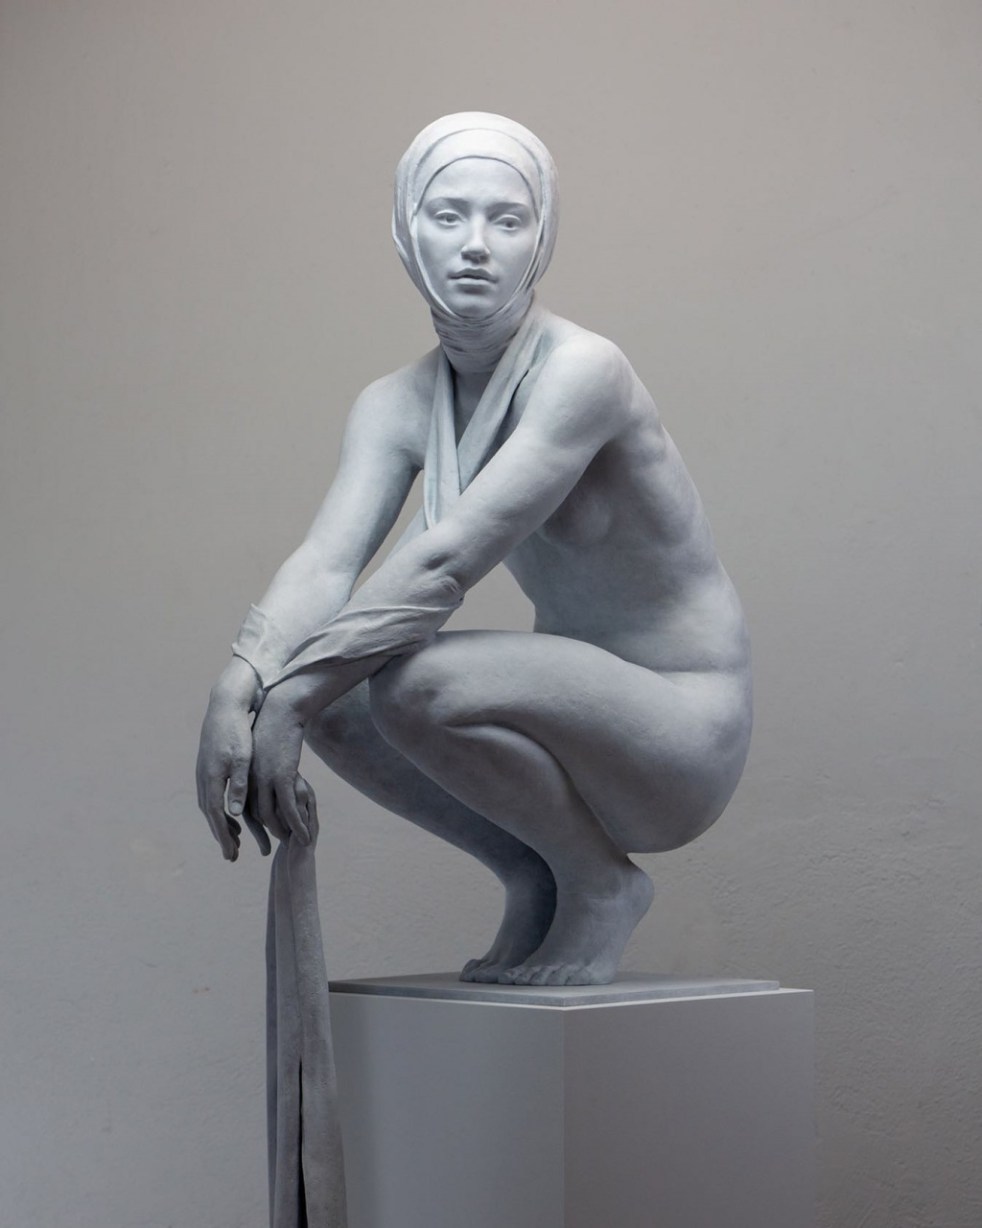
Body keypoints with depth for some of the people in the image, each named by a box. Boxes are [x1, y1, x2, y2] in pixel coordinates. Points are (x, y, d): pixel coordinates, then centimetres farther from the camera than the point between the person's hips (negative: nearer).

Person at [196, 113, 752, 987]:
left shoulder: (581, 370, -21)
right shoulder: (398, 405, 2)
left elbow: (444, 564, -30)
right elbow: (325, 562, -12)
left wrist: (289, 701, -32)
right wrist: (238, 694, -31)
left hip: (686, 733, -7)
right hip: (581, 715, 7)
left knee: (415, 680, -30)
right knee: (325, 685, -7)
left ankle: (603, 884, -4)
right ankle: (533, 878, 9)